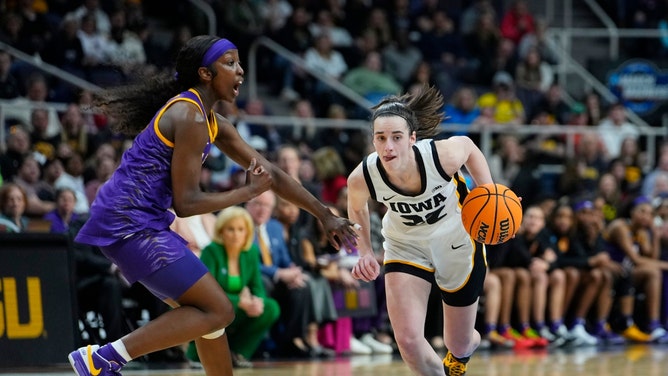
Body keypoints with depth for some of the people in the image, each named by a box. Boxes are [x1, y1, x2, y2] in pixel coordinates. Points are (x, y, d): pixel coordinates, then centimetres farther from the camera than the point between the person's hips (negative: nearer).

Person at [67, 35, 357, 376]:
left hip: (142, 224, 10)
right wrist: (249, 191, -6)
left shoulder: (213, 122, 16)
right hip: (129, 224, -10)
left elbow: (270, 174, 23)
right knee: (217, 311, -10)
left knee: (210, 311, 17)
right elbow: (186, 203, -16)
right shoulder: (190, 117, -15)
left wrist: (325, 215, 25)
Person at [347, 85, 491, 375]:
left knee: (459, 346, 14)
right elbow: (357, 209, -2)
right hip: (406, 247, 1)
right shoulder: (362, 178, -28)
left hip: (458, 241, 0)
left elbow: (468, 146, -9)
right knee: (408, 340, -17)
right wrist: (365, 252, -14)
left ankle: (470, 342, 55)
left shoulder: (443, 155, -35)